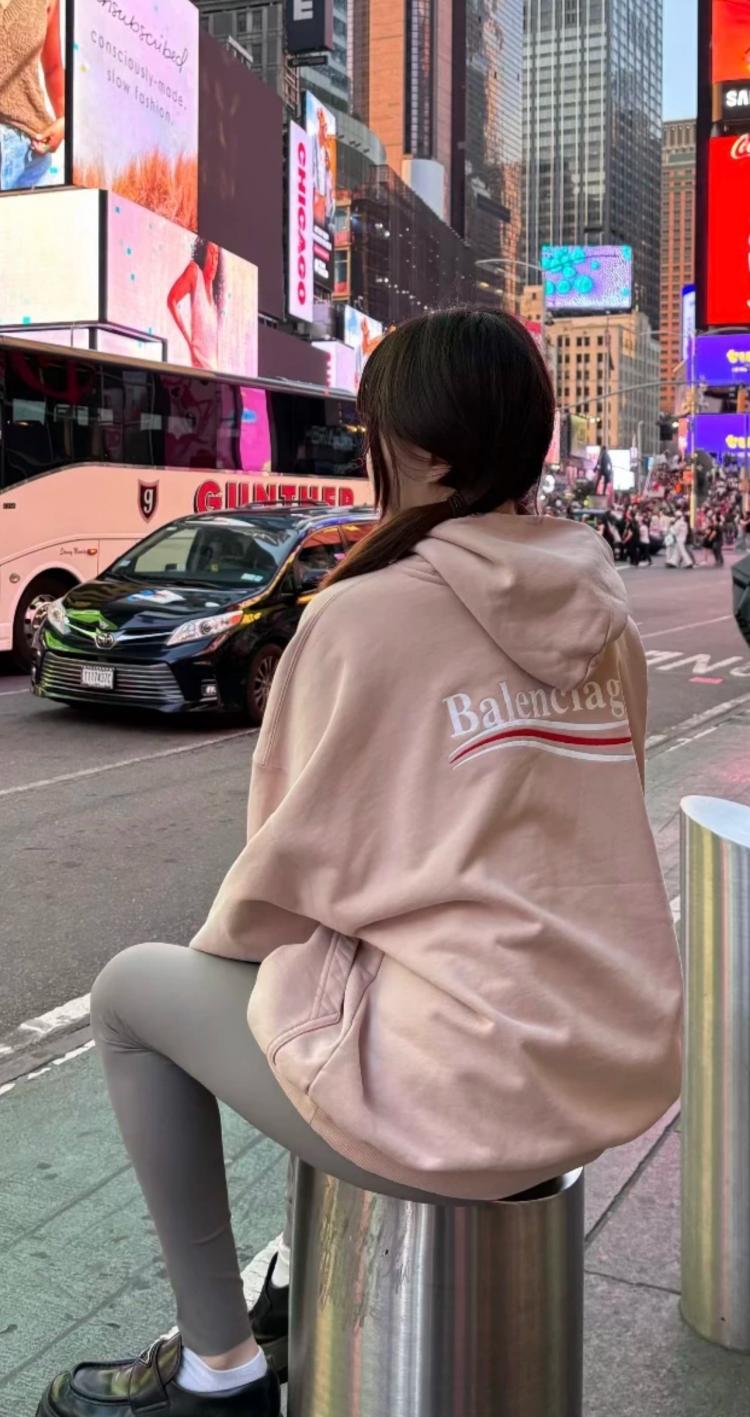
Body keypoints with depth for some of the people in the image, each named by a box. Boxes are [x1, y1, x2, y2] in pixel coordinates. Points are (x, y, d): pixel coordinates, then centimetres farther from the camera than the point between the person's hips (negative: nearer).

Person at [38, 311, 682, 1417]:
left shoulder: (366, 617, -14)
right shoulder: (606, 622, 6)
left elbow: (294, 867, -8)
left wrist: (222, 942, 15)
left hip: (466, 1097, -7)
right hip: (622, 1074, 8)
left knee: (132, 991, 14)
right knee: (331, 966, 33)